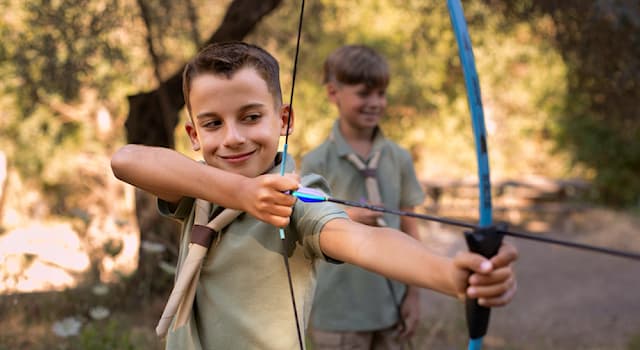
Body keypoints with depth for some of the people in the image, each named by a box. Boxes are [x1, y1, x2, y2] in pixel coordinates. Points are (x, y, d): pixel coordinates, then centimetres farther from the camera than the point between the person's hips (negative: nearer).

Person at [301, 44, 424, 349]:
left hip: (391, 305, 3)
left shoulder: (399, 158, 2)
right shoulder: (317, 162, -8)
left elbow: (409, 228, 6)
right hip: (338, 311, -3)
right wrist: (346, 218, -25)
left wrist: (412, 293, 4)